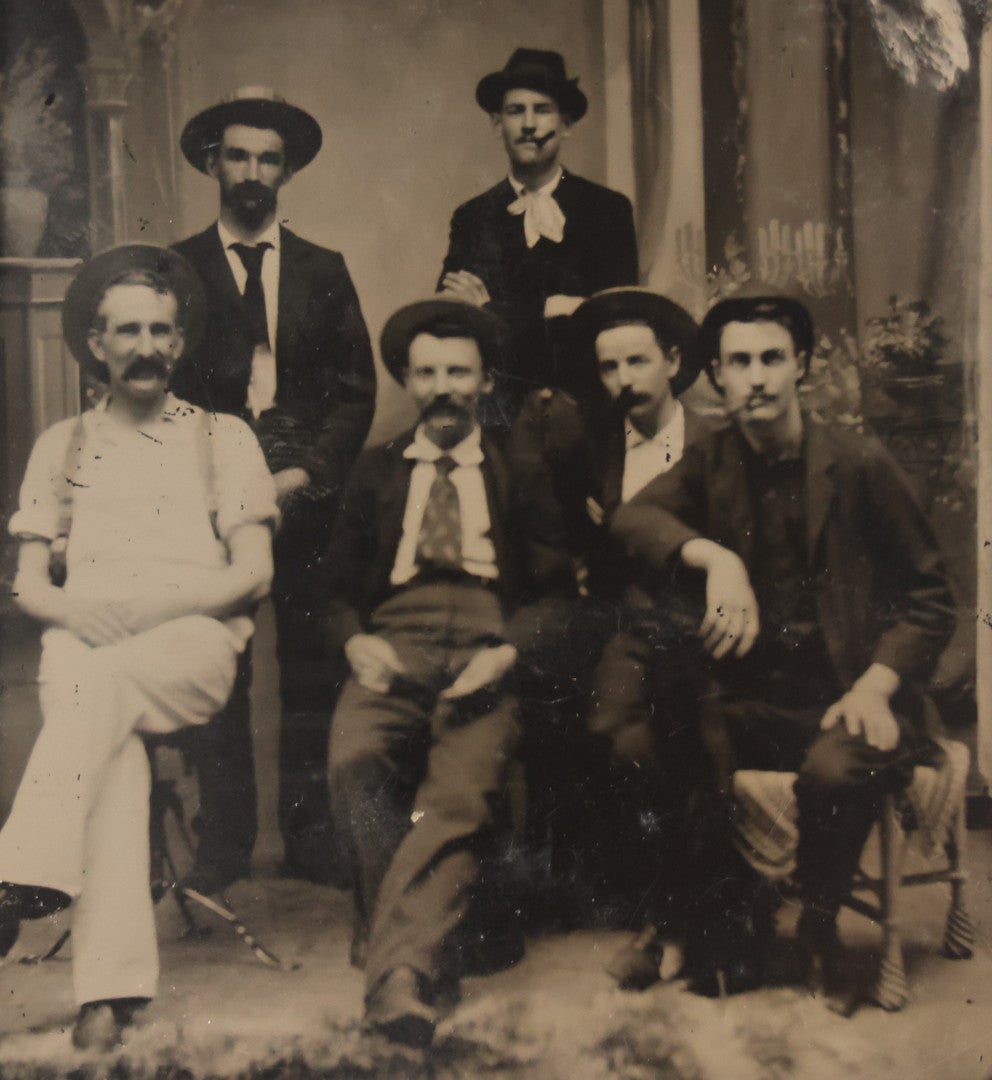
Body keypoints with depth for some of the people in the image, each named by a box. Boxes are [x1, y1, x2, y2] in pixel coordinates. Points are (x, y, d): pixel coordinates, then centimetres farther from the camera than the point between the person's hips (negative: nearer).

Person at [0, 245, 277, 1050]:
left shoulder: (224, 438, 15)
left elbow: (252, 575, 4)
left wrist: (144, 608, -8)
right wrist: (78, 610, -7)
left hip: (196, 645, -1)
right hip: (85, 651, 1)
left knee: (101, 681, -36)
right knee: (110, 738, -33)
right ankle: (111, 982, -39)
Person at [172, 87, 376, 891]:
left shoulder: (324, 271, 13)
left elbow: (356, 391, 8)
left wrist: (307, 471, -5)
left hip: (309, 494, 1)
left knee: (312, 671, 2)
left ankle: (311, 838, 12)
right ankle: (224, 845, 10)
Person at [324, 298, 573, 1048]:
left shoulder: (518, 472, 19)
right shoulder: (376, 473, 25)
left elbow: (557, 590, 10)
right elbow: (339, 587, 20)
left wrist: (507, 650, -10)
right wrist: (356, 641, -3)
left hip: (487, 659, -1)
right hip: (393, 655, 2)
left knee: (463, 792, -32)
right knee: (354, 762, -32)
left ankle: (399, 971, -31)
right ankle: (423, 942, -21)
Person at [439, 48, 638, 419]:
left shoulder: (609, 209, 8)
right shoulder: (471, 218, 12)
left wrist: (496, 311, -6)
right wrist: (548, 308, -10)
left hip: (582, 403, -1)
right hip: (496, 405, 1)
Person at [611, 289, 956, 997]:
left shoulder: (859, 462, 0)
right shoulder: (712, 465, 9)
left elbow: (931, 596, 3)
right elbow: (633, 517, -11)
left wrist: (875, 687, -12)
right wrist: (716, 558, -29)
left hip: (847, 694, -3)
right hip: (752, 694, 3)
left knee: (835, 771, -35)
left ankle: (817, 925, -1)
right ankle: (738, 924, 0)